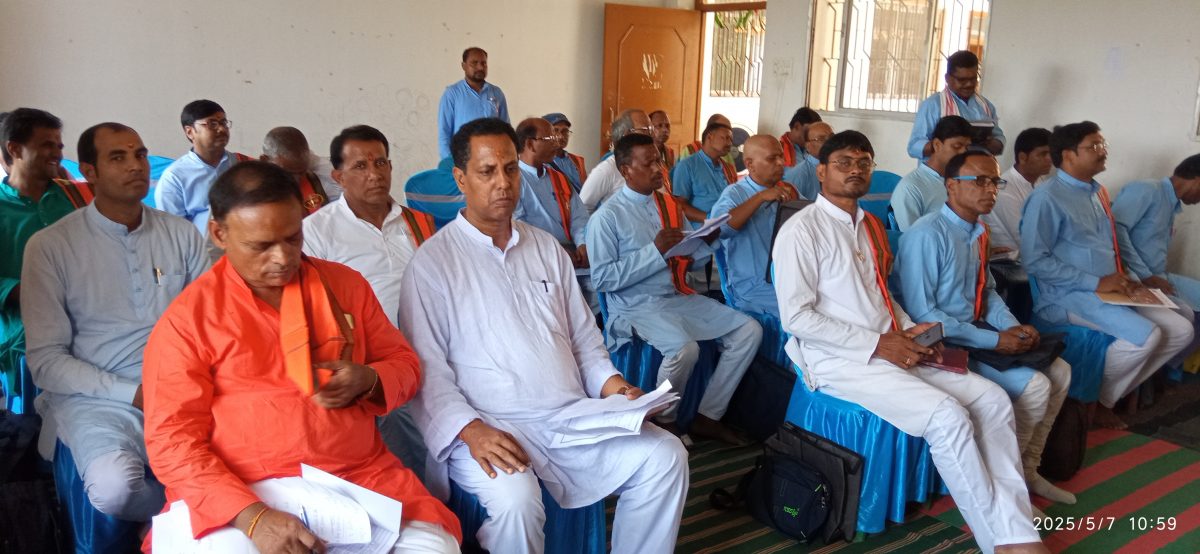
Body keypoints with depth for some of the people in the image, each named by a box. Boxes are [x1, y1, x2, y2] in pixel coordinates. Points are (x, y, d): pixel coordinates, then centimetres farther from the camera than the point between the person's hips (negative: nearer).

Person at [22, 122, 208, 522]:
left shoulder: (182, 234, 9)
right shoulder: (50, 246, 0)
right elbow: (46, 360, -2)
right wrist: (133, 393, -13)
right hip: (97, 397, -2)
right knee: (116, 487, -34)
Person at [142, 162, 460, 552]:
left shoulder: (346, 284, 9)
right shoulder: (186, 319, -1)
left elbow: (404, 362, 17)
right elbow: (172, 440, -5)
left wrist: (368, 381, -7)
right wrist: (250, 515, -19)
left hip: (361, 477, 2)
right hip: (244, 493, -2)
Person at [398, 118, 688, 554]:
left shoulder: (547, 248, 16)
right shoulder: (432, 262, -1)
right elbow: (427, 369, -6)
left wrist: (611, 383, 0)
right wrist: (471, 430, -20)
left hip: (574, 417, 5)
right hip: (490, 426, -5)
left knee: (665, 455, -12)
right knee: (516, 499, -33)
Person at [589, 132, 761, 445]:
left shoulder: (670, 204, 13)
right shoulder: (607, 217, -8)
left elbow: (690, 258, 18)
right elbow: (601, 279, -14)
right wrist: (654, 251, -20)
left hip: (681, 297, 8)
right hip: (637, 305, -7)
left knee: (749, 330, -4)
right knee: (685, 347, -34)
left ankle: (708, 417, 3)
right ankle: (662, 422, -5)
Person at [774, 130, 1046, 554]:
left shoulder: (871, 226, 15)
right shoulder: (801, 230, -10)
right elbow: (795, 317, -16)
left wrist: (908, 334, 1)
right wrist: (877, 344, -18)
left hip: (889, 349, 8)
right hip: (839, 359, -8)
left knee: (992, 399, -3)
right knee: (947, 416, -23)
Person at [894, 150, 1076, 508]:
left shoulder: (978, 232, 8)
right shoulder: (927, 235, -20)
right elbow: (921, 313, -23)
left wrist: (1013, 327, -1)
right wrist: (993, 341, -21)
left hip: (976, 332, 9)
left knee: (1059, 371, 7)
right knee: (1034, 386, -17)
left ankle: (1026, 469, 21)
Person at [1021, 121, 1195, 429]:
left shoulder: (1098, 193, 17)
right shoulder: (1047, 197, -11)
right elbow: (1034, 261, -18)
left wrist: (1126, 281, 4)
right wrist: (1096, 283, -19)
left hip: (1111, 292, 9)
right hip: (1066, 297, -9)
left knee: (1181, 330, -1)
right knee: (1145, 335, -25)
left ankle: (1106, 397, 7)